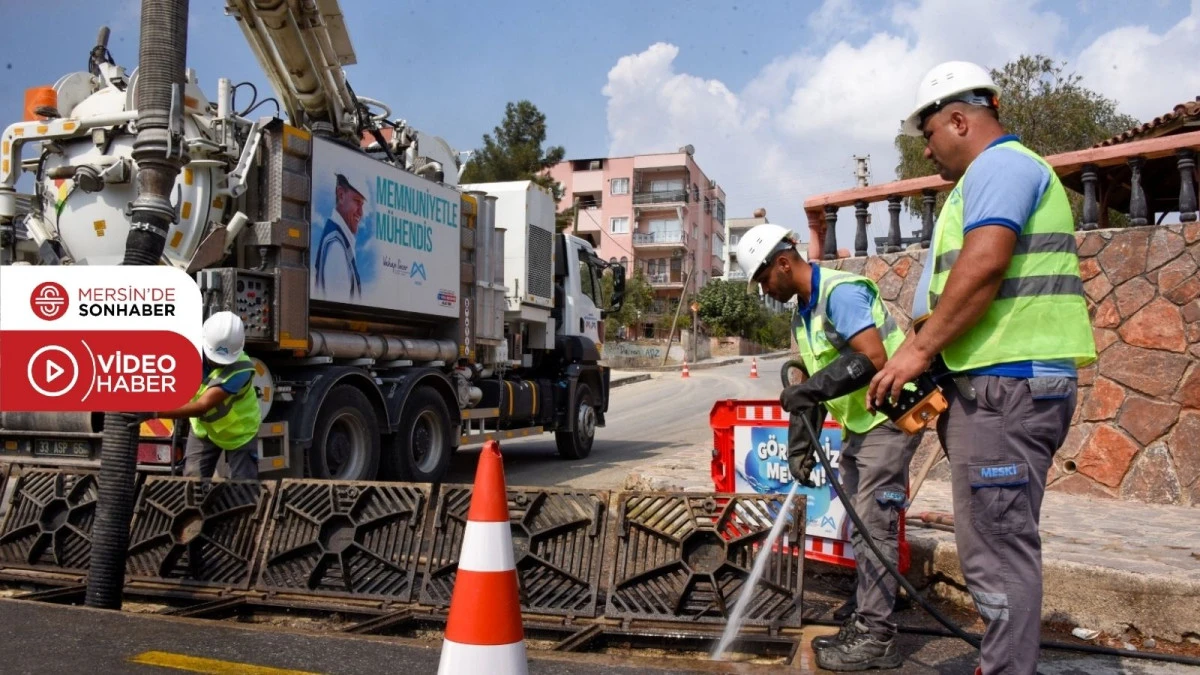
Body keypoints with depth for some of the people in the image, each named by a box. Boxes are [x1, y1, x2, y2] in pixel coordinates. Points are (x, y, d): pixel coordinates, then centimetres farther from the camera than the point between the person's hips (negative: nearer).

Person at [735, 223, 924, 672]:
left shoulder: (840, 292, -17)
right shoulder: (803, 316, 14)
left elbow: (873, 357, -30)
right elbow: (811, 385, 15)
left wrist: (811, 388, -28)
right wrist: (800, 445, 10)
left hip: (888, 419, -10)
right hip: (859, 425, 10)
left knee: (873, 526, -8)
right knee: (862, 528, 13)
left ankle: (876, 638, 0)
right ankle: (865, 624, 22)